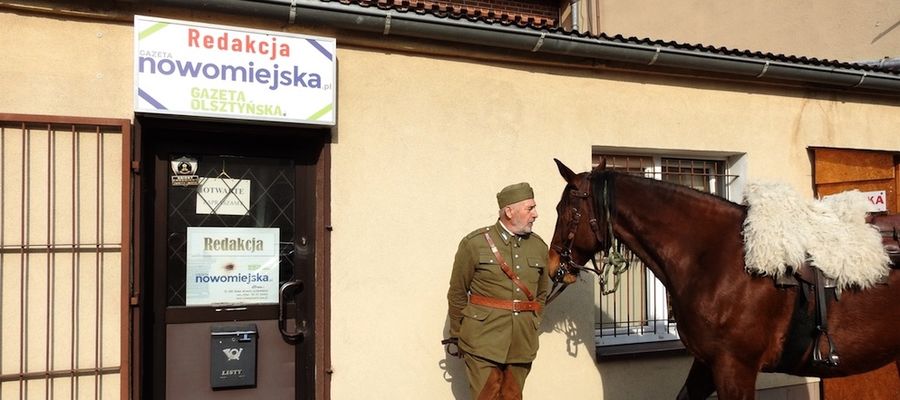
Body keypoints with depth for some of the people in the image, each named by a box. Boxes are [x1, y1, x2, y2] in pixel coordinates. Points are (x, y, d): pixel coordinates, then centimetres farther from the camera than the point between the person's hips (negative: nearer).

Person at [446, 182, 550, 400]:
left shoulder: (540, 247, 8)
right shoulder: (474, 243, -5)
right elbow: (457, 294, 1)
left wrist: (532, 324, 14)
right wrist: (456, 336, 5)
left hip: (523, 345, 4)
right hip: (482, 342, -4)